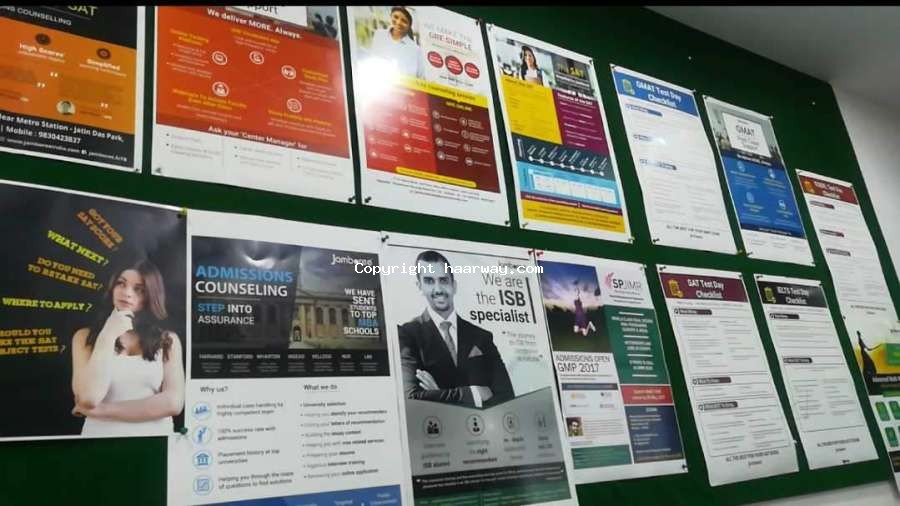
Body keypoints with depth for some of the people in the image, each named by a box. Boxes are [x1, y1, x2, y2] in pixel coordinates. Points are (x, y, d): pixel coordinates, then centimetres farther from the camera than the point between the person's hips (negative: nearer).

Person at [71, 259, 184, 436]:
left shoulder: (168, 340, 5)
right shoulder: (85, 336, 6)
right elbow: (88, 399, -8)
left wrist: (103, 410, -7)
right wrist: (109, 335, -6)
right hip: (101, 438, 0)